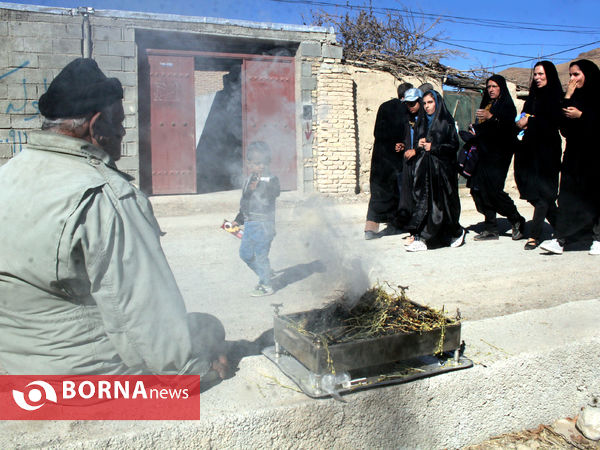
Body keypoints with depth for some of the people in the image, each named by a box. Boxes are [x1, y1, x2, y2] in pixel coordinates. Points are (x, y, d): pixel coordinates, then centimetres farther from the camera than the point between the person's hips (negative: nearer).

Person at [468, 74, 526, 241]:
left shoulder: (507, 106, 0)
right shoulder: (486, 105, 22)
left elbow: (509, 126, -20)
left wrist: (491, 117, -34)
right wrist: (474, 130, 6)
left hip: (498, 154, -7)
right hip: (484, 153, 7)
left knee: (493, 189, -13)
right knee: (478, 189, 0)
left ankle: (517, 221, 6)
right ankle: (491, 229, 6)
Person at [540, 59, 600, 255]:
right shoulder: (573, 97, 15)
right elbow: (563, 126, 4)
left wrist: (581, 115, -15)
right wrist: (567, 97, -1)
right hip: (575, 153, 4)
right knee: (568, 195, -3)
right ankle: (560, 240, -7)